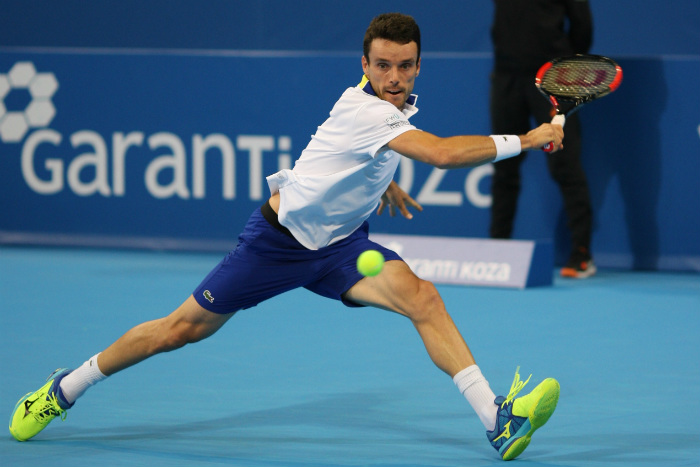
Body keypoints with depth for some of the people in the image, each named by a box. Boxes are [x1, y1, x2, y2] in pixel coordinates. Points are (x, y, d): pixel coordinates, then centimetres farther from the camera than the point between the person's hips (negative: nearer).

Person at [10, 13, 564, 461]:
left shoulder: (395, 105, 0)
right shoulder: (367, 110, -28)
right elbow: (442, 154, -41)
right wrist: (524, 140, -36)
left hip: (340, 244, 6)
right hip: (280, 237, -6)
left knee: (421, 297, -21)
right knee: (183, 329, 4)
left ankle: (497, 419, -29)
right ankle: (65, 389, 25)